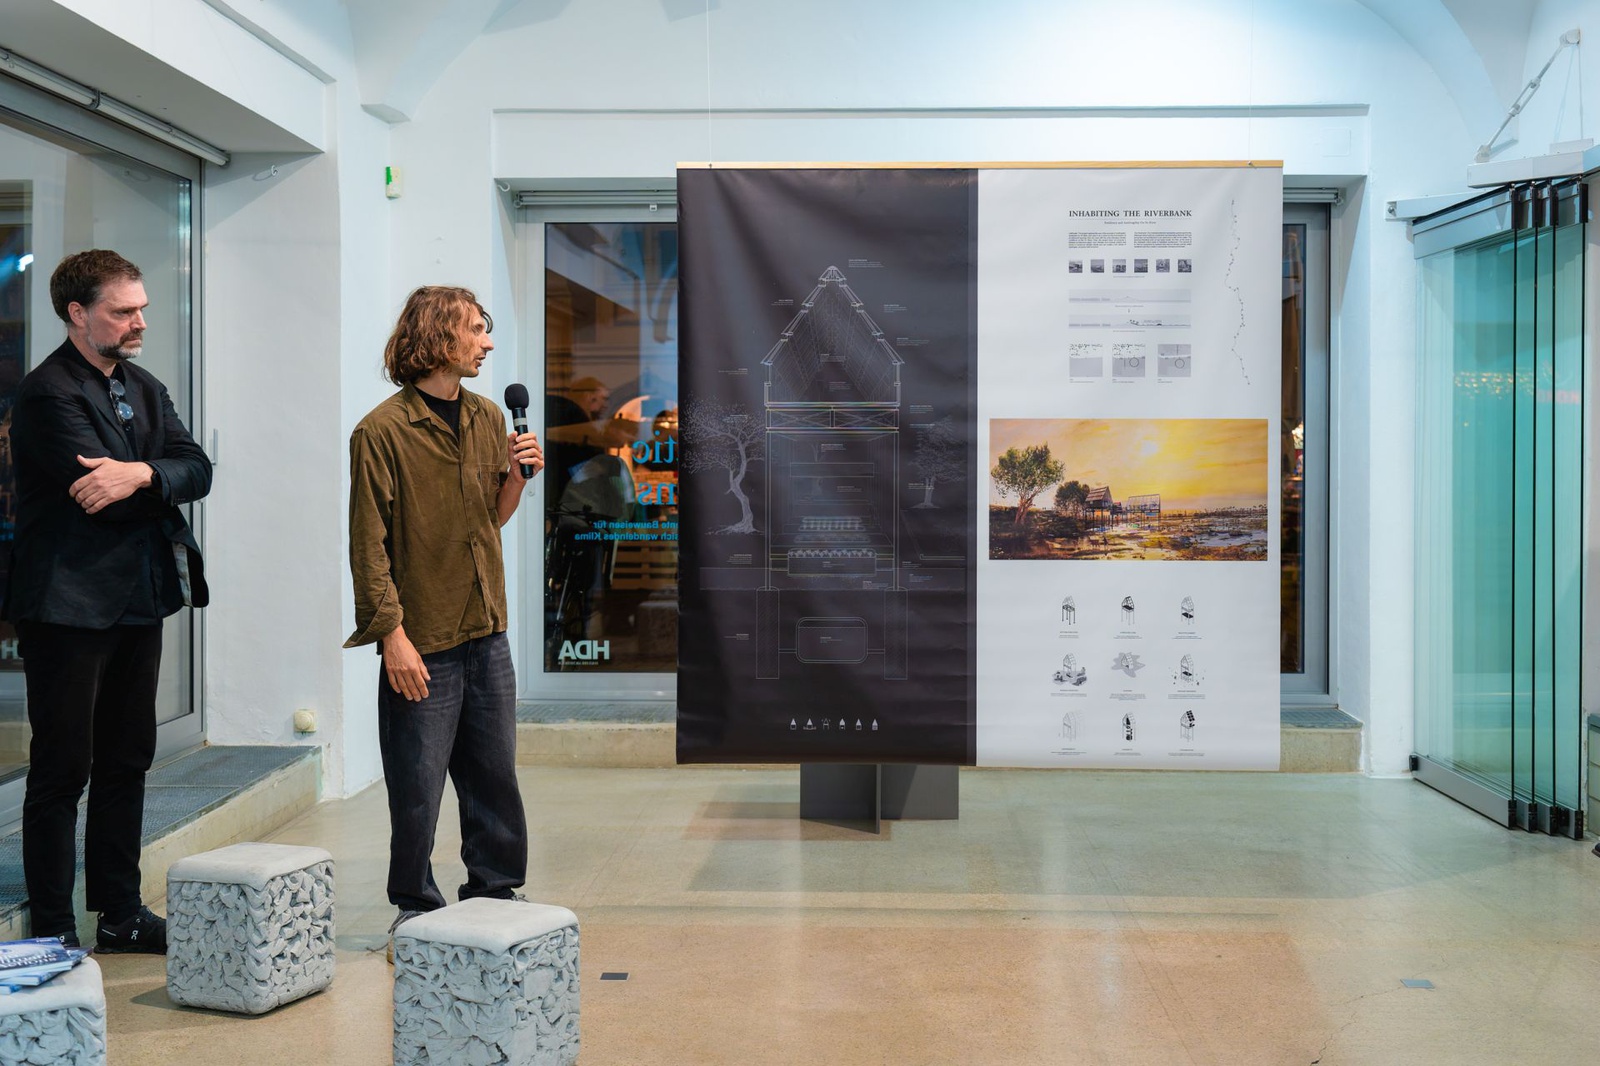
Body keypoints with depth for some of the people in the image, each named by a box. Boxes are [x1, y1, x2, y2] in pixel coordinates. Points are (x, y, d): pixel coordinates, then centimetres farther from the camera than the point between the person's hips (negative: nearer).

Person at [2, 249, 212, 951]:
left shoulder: (144, 389, 15)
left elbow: (197, 470, 2)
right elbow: (98, 494, -20)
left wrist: (142, 473, -17)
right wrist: (163, 484, -5)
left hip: (137, 602, 8)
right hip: (69, 605, -8)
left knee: (126, 762, 13)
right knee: (63, 769, 0)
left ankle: (120, 914, 24)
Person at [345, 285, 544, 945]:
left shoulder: (487, 419, 10)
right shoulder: (382, 431, -10)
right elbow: (369, 545, -12)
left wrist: (516, 476, -2)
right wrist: (393, 634, -16)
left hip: (486, 635, 6)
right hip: (421, 642, -6)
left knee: (495, 778, 12)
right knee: (418, 789, 2)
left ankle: (495, 893, 27)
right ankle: (416, 908, 19)